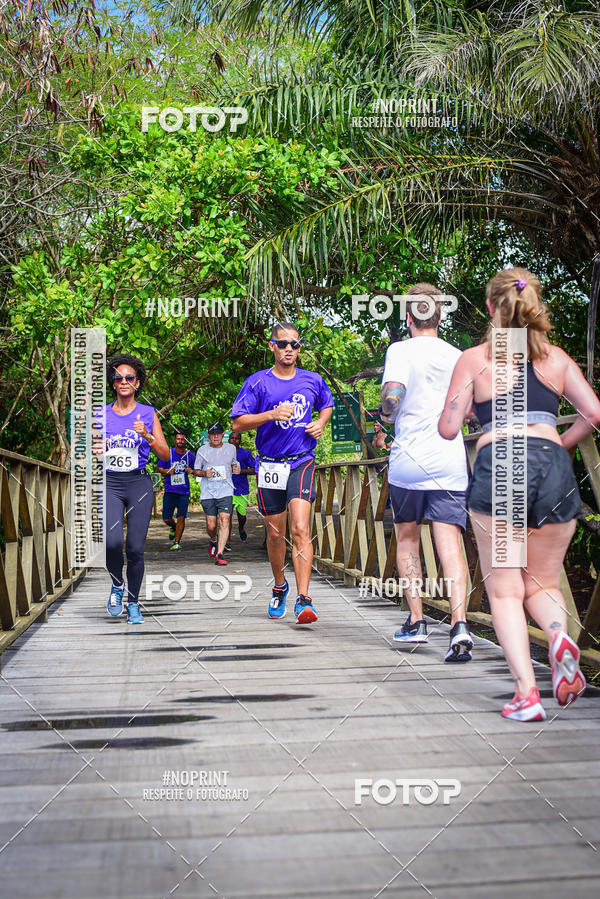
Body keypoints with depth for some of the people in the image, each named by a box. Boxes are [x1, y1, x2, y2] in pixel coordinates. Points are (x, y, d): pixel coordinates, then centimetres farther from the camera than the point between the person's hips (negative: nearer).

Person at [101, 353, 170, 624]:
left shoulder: (148, 414, 6)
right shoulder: (102, 414, 10)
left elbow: (165, 455, 2)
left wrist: (147, 436, -14)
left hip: (139, 483, 0)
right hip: (109, 484, 0)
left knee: (135, 548, -3)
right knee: (112, 541, -20)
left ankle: (133, 602, 15)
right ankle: (117, 585, 9)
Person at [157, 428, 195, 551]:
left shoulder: (190, 456, 6)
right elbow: (159, 468, 9)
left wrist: (191, 471, -4)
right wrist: (167, 472, -11)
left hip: (184, 491, 0)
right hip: (169, 491, 0)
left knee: (181, 517, -5)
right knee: (166, 518, 1)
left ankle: (177, 542, 6)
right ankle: (173, 527, 35)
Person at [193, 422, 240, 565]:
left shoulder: (231, 448, 9)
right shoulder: (202, 450, 4)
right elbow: (196, 470, 11)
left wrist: (236, 469, 2)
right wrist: (205, 473, -10)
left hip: (226, 491, 0)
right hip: (208, 493, 0)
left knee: (225, 521, -16)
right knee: (211, 525, 1)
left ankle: (219, 554, -18)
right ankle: (213, 541, 36)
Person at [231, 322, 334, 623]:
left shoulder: (312, 381, 6)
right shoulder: (257, 382, -1)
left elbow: (327, 405, 26)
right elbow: (238, 422, -5)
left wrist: (320, 423, 5)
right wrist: (271, 414, -18)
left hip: (302, 463, 0)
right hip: (270, 465, 0)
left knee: (300, 529, -17)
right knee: (275, 534, 11)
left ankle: (303, 600, -20)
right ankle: (279, 587, 36)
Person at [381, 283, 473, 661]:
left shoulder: (401, 350, -2)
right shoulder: (458, 356, 10)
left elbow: (392, 396, -17)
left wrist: (388, 414, 4)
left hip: (408, 458, -2)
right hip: (450, 460, 2)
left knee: (407, 539, 15)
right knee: (450, 544, -5)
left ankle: (416, 622, 17)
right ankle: (459, 623, -22)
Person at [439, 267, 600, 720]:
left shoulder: (474, 359, 7)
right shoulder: (557, 357, 14)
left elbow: (448, 429, 4)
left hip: (498, 466, -2)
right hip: (553, 465, 3)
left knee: (505, 589, 5)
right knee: (543, 582, 16)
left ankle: (526, 692, -8)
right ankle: (560, 636, -16)